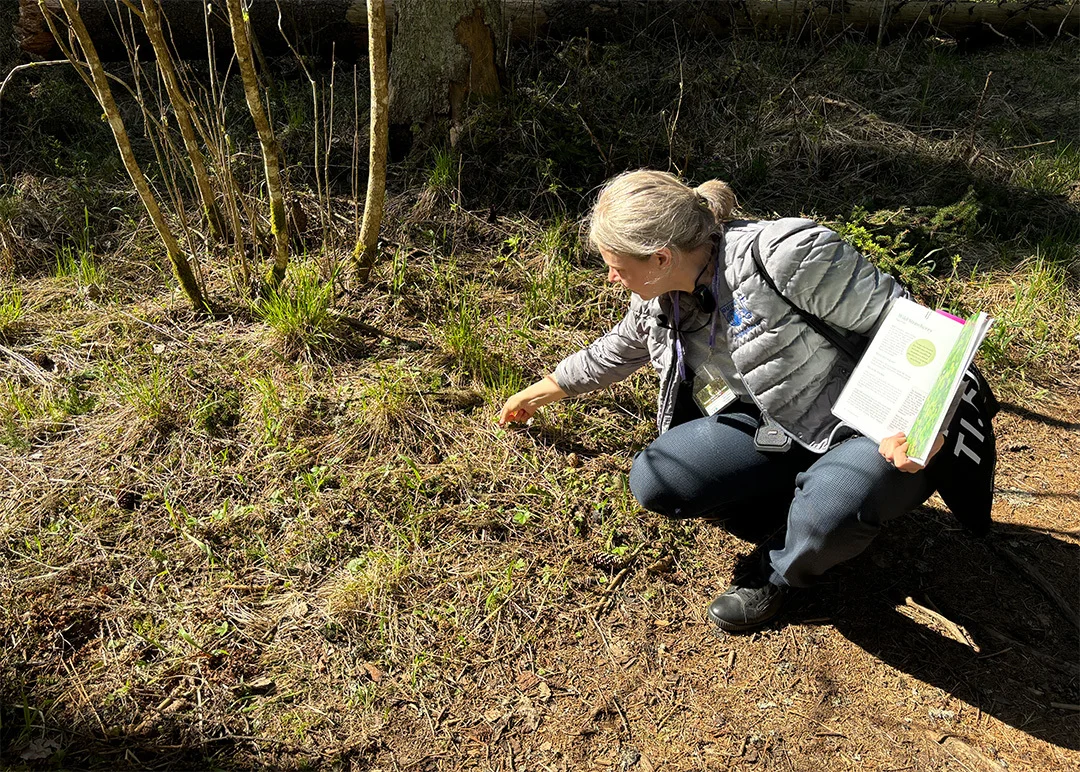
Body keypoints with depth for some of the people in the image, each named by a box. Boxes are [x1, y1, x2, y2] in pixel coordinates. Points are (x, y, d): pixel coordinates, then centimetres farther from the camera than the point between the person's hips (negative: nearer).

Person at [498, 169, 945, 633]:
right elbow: (613, 355, 17)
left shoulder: (785, 256, -28)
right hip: (774, 429, 6)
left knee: (829, 510, -38)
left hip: (878, 434, -6)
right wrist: (537, 394, 26)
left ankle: (781, 573, 0)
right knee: (652, 481, -12)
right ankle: (805, 506, 3)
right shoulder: (658, 299, -3)